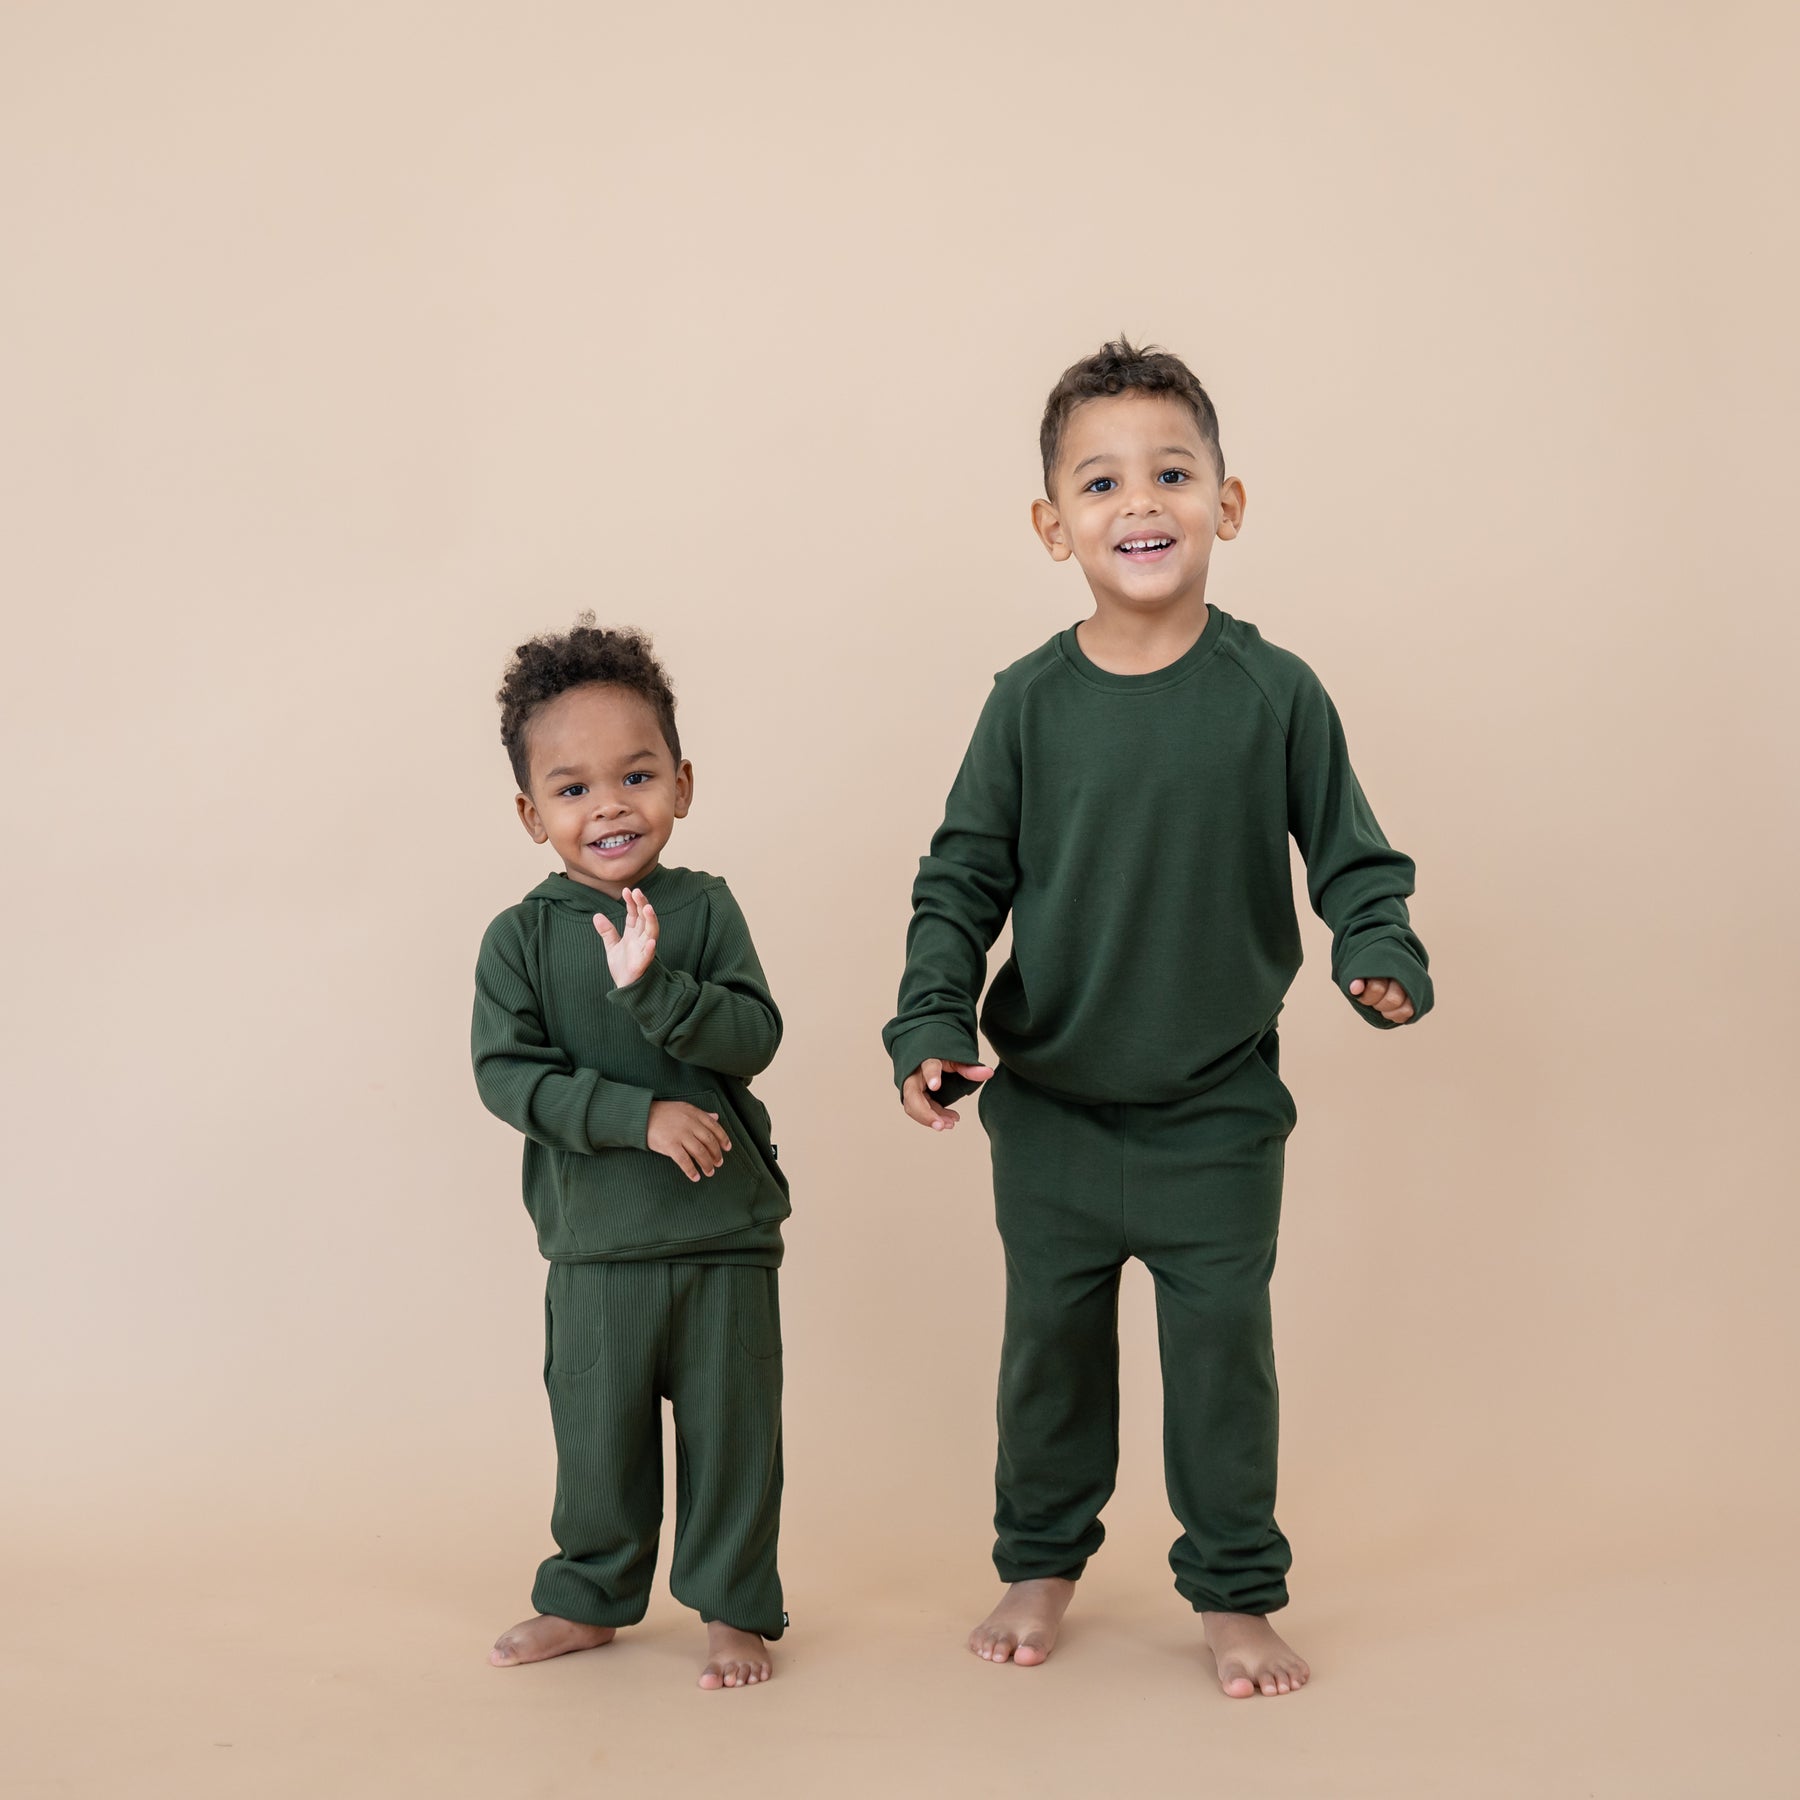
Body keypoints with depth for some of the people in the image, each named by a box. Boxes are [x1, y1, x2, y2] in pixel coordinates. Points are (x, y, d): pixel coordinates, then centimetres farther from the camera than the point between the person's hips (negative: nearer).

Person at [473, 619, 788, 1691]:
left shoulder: (704, 909, -3)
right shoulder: (521, 937, -3)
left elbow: (753, 1036, -13)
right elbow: (507, 1073, -11)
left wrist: (649, 985, -29)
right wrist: (641, 1115, -20)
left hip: (725, 1231, 0)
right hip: (593, 1240, 0)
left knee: (732, 1427, 7)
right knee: (597, 1431, 12)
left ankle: (738, 1606, 22)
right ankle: (590, 1596, 31)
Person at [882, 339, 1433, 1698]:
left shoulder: (1273, 693, -7)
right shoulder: (1030, 703, -6)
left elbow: (1352, 857, -1)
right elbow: (961, 881, -2)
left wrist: (1382, 959, -19)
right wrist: (932, 1025, -13)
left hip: (1218, 1115, -1)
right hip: (1050, 1112, 1)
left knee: (1223, 1352, 7)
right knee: (1051, 1343, 15)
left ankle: (1236, 1594, 25)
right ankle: (1042, 1562, 35)